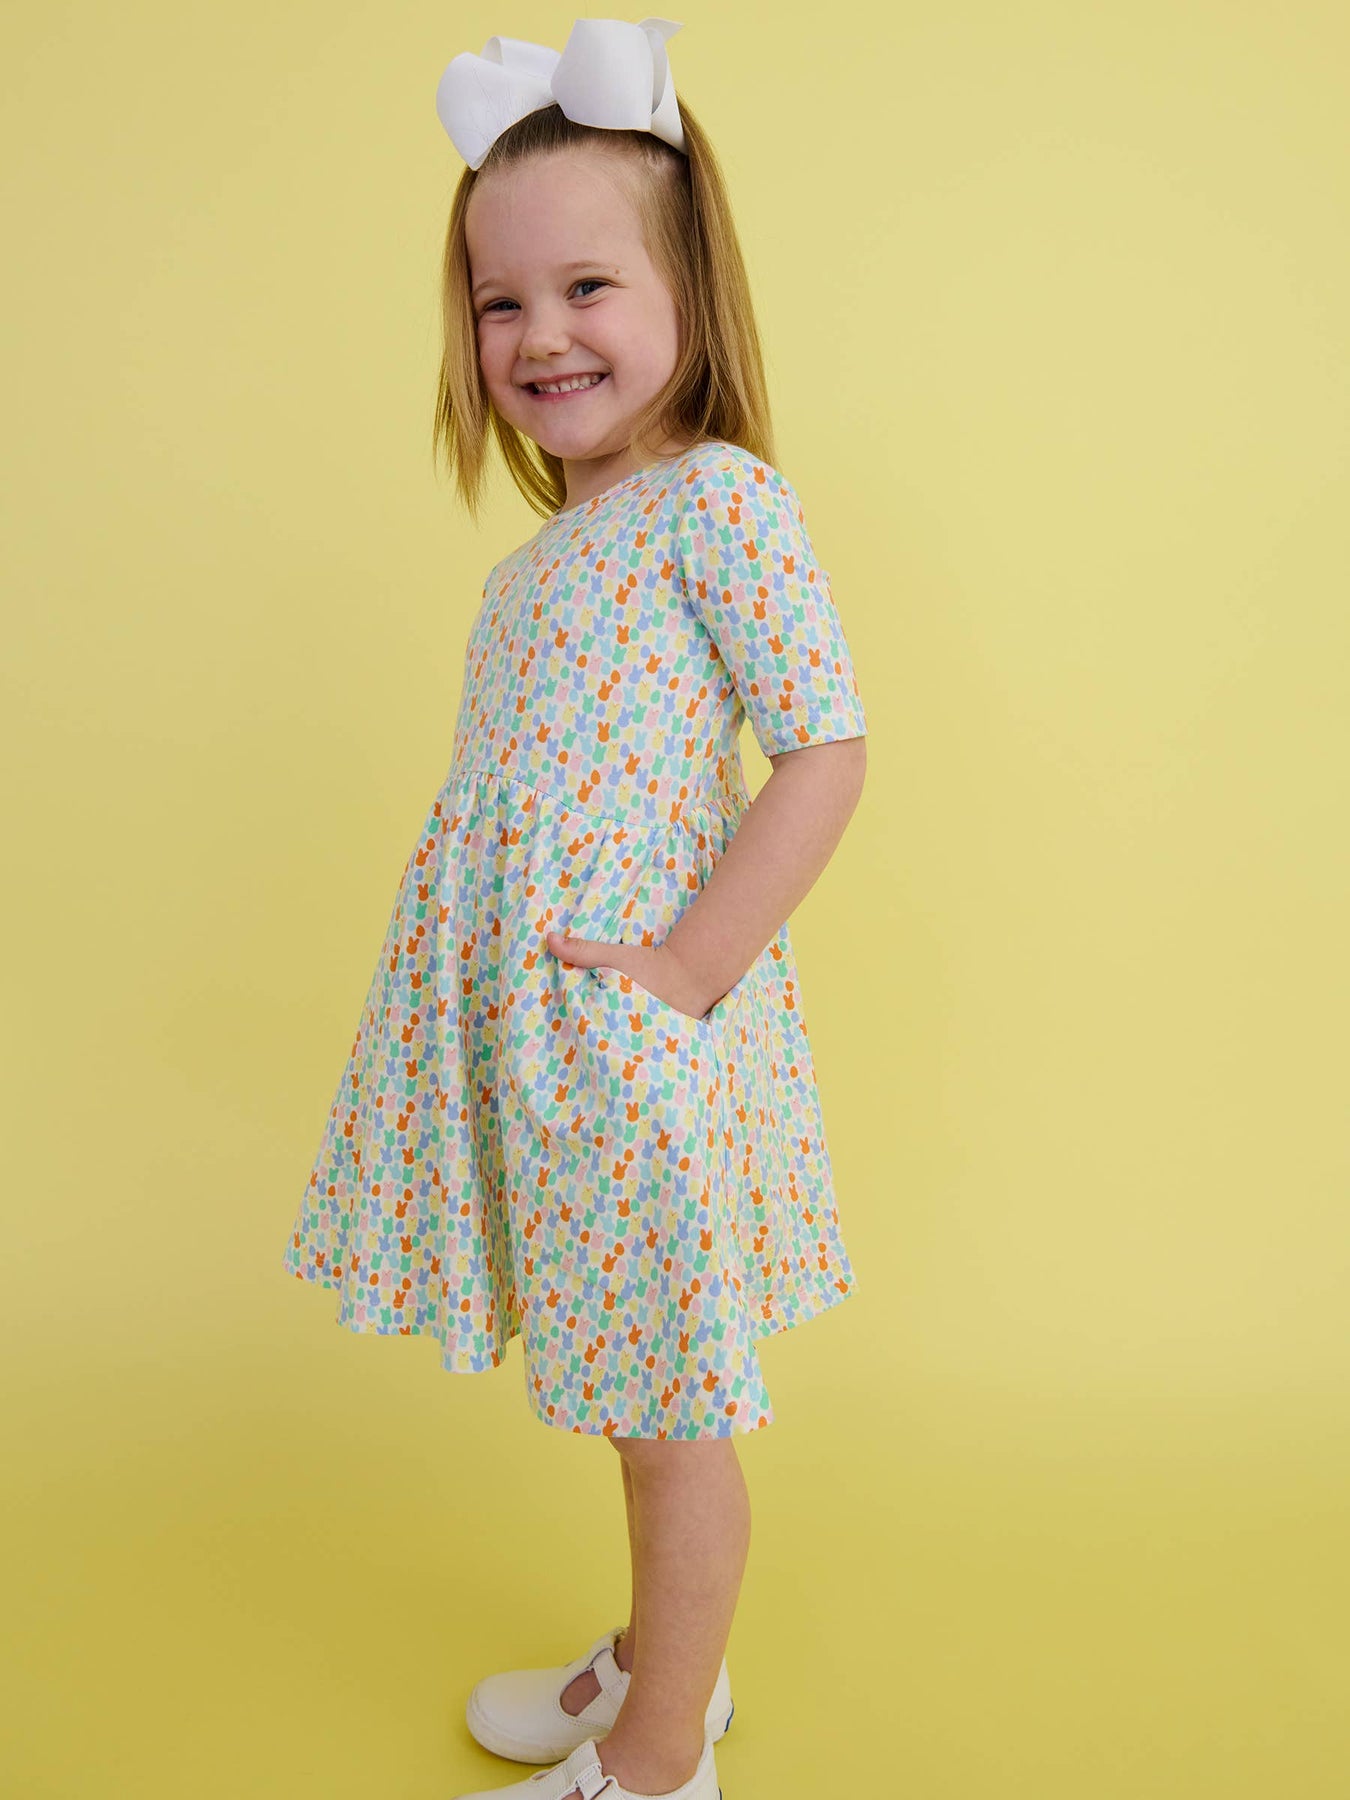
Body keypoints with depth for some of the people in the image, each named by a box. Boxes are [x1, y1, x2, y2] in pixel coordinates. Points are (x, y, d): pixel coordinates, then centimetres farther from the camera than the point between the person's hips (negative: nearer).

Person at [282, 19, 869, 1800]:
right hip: (535, 1029, 8)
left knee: (667, 1404, 8)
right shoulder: (553, 546, 14)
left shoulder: (719, 494, -11)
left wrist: (690, 968, -19)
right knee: (635, 1383, 22)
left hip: (637, 1034, -8)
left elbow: (827, 749, -18)